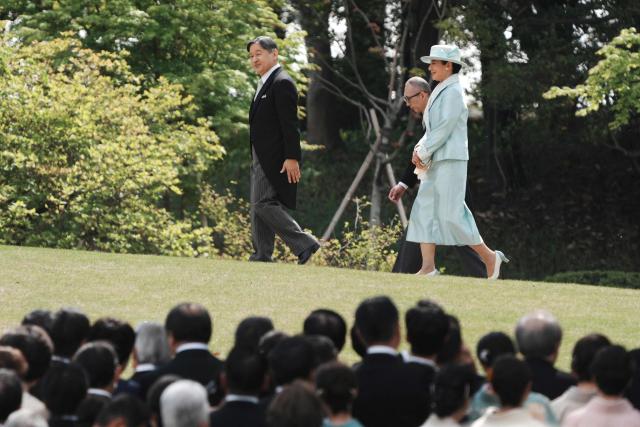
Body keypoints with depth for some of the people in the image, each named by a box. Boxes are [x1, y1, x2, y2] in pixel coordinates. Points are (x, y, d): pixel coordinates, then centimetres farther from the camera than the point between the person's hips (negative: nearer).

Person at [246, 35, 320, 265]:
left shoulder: (282, 83, -13)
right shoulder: (265, 83, 19)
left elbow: (290, 124, -19)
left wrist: (291, 158, -23)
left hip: (275, 158, -10)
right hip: (261, 158, 10)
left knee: (264, 203, -15)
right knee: (258, 206, 8)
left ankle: (304, 244, -11)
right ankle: (262, 255, 10)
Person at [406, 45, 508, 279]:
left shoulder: (453, 92, -11)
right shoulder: (439, 92, 18)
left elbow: (444, 129, -18)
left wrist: (423, 153, -13)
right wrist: (419, 149, 4)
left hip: (450, 161, -10)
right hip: (435, 162, 10)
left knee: (452, 215, -10)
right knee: (424, 210, 3)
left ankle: (489, 257, 0)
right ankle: (428, 267, 0)